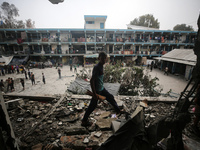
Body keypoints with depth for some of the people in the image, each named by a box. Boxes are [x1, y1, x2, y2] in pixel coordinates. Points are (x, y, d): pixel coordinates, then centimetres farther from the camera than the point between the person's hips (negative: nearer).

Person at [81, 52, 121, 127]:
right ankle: (84, 121, 23)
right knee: (93, 105, 3)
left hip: (102, 88, 9)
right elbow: (92, 81, -26)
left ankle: (118, 111, 44)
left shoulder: (101, 66, 6)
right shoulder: (96, 67, -23)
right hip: (97, 90, -9)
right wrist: (94, 93, -24)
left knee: (110, 97, 21)